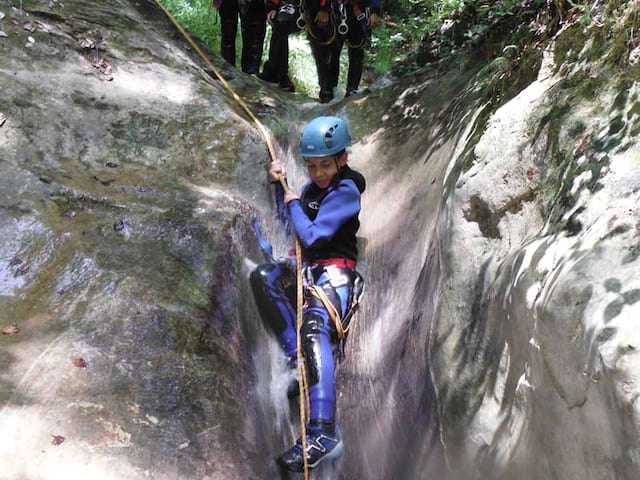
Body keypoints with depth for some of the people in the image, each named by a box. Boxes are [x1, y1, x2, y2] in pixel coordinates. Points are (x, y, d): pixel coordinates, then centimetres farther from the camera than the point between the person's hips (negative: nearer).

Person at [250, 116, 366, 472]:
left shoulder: (346, 191, -11)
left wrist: (294, 204, -2)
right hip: (307, 269, 9)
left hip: (334, 273, -9)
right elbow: (292, 222, 30)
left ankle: (323, 433, -47)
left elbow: (311, 236, -19)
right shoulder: (313, 186, 14)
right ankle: (297, 359, -19)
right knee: (263, 277, -19)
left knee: (313, 328, -34)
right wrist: (280, 186, 16)